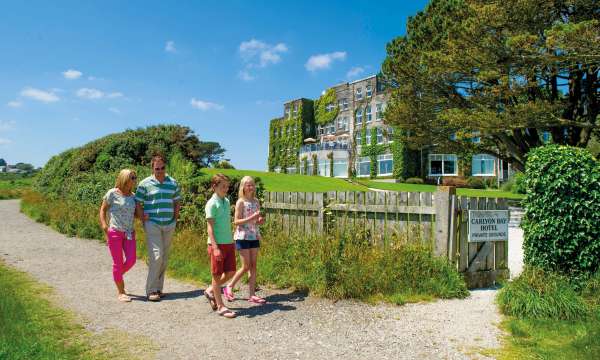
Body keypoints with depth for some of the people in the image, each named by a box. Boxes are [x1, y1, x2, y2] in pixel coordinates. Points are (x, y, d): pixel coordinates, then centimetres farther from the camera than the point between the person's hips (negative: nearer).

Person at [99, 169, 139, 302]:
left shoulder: (133, 196, 8)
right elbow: (102, 209, 0)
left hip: (129, 233, 4)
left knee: (131, 260, -3)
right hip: (114, 232, -4)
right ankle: (121, 292, 13)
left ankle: (119, 275, 31)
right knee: (118, 262, 1)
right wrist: (104, 225, -12)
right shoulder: (112, 193, -5)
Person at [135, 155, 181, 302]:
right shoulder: (145, 184, -2)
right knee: (156, 256, -12)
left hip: (169, 225, 4)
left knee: (164, 258, 9)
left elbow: (176, 202, 16)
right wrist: (143, 218, -7)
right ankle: (151, 290, -1)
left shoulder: (173, 183, 9)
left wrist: (175, 218, 7)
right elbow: (138, 203, 1)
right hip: (152, 224, -4)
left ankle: (159, 288, 21)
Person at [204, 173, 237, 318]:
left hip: (229, 243, 8)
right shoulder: (212, 204, -12)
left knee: (230, 272, 10)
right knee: (217, 275, 4)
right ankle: (221, 306, 13)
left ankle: (210, 291, 30)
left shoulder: (227, 201, 11)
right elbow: (210, 227, -15)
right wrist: (215, 247, -21)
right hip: (217, 244, -7)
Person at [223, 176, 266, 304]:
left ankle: (252, 294, 12)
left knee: (253, 266, 5)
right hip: (243, 237, -6)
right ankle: (229, 287, 18)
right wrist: (251, 218, -23)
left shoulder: (256, 201, 9)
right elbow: (236, 221, -12)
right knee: (246, 266, -2)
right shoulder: (241, 202, -9)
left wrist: (260, 220, -3)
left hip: (254, 236, 6)